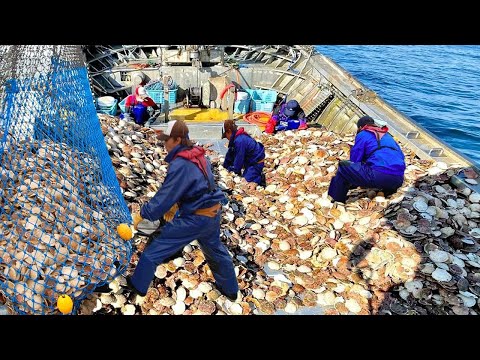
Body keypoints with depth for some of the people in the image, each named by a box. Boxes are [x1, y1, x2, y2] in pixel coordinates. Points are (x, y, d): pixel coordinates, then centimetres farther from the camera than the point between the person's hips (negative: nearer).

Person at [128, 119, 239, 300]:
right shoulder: (199, 156, 4)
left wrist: (140, 215, -8)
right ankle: (230, 289, 45)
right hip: (213, 213, 9)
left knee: (154, 249, 6)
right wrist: (175, 206, 16)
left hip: (195, 218, -8)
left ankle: (137, 285, 25)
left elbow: (165, 196, -18)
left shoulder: (180, 164, -22)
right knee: (215, 250, 28)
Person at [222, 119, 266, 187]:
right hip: (250, 161, 11)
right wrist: (225, 166, 16)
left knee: (247, 179, -18)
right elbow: (230, 153, 13)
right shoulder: (236, 138, 5)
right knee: (245, 176, 15)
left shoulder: (239, 141, -29)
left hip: (256, 163, -11)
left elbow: (239, 158, -22)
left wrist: (236, 171, -9)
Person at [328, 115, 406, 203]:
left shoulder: (362, 135, 10)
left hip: (379, 176, -7)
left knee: (343, 166, 4)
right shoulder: (387, 136, 28)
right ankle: (389, 189, 13)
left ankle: (337, 201, 4)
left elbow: (354, 161, 9)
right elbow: (401, 156, 32)